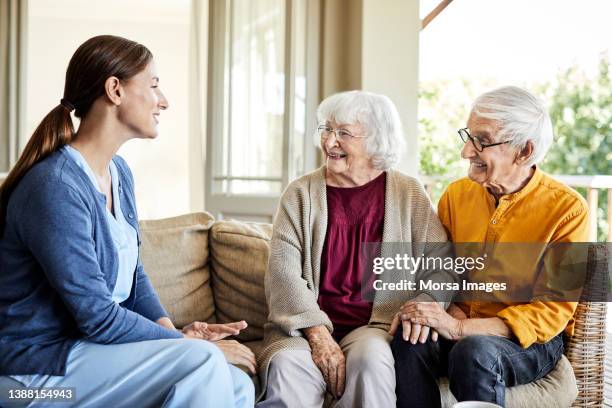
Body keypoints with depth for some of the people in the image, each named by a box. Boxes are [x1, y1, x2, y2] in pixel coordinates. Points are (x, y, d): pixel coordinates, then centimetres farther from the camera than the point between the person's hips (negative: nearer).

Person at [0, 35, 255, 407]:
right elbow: (96, 316, -21)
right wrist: (191, 344, -15)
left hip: (88, 344, 8)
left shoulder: (119, 172, 8)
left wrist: (172, 330, -4)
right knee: (203, 361, -24)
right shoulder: (56, 185, -21)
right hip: (37, 363, -8)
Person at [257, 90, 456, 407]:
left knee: (370, 358, -33)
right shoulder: (300, 194, 6)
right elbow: (283, 270, -5)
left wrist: (426, 302, -19)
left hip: (376, 325, 1)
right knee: (285, 365, -32)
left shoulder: (408, 194, 7)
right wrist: (318, 333, -18)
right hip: (306, 324, 0)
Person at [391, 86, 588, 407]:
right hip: (460, 325, 4)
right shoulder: (456, 194, 4)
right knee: (409, 341, -29)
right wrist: (451, 310, -11)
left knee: (474, 352, -35)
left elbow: (553, 312, -13)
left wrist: (461, 328, -24)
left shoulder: (568, 209, -10)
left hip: (530, 342, -3)